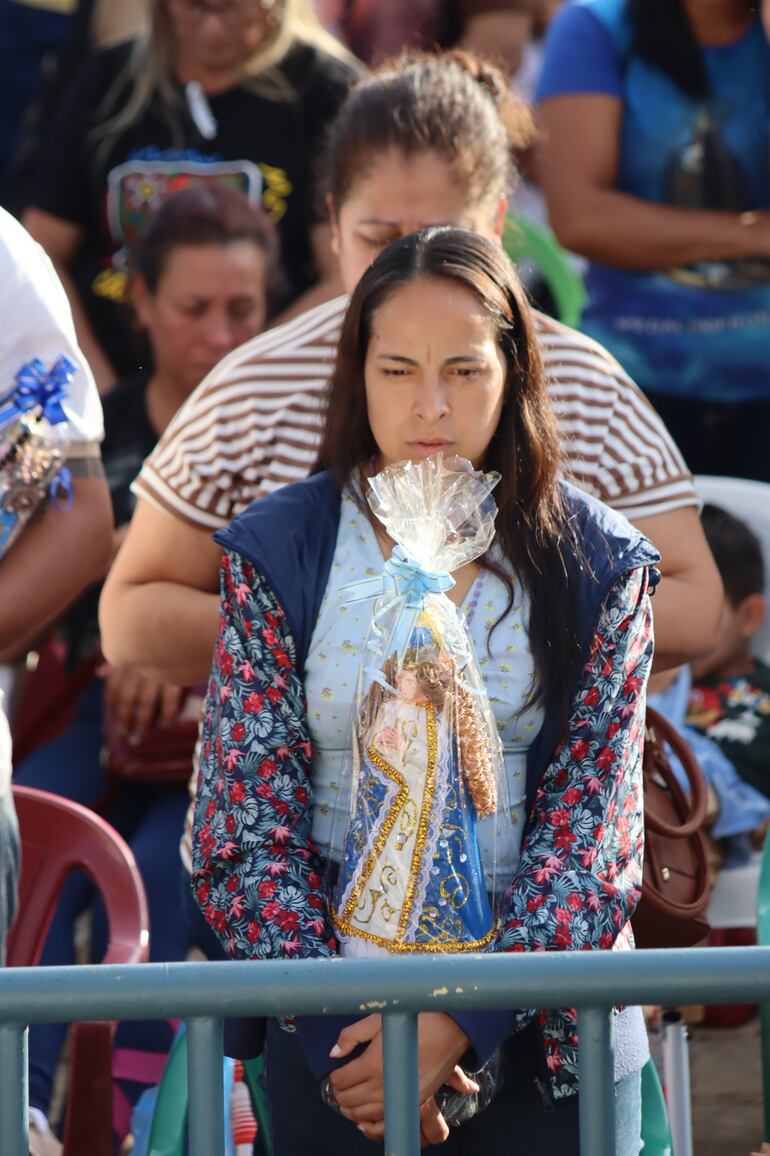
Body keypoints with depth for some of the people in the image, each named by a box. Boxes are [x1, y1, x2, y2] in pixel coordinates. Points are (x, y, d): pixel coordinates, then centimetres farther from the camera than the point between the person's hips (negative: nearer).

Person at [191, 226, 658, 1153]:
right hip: (333, 1038, 0)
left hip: (546, 1033, 0)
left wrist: (462, 1019, -18)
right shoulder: (277, 554, -1)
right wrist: (336, 1026, -17)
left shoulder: (597, 565, 0)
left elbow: (591, 827, -6)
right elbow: (247, 828, -5)